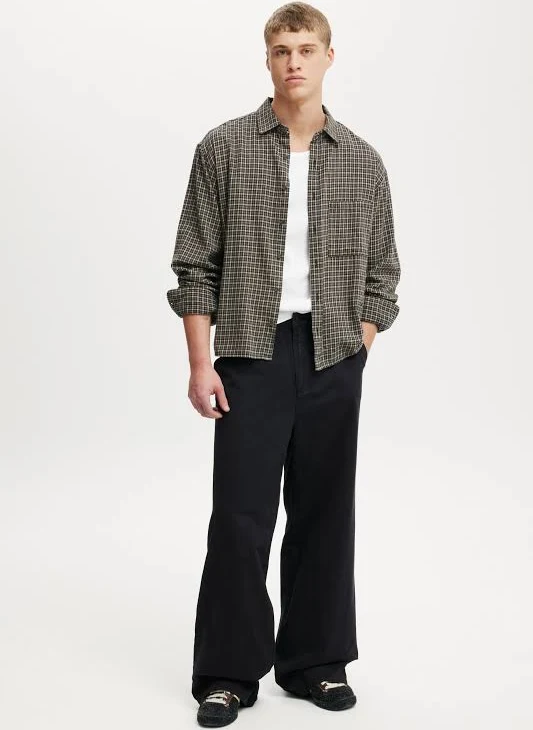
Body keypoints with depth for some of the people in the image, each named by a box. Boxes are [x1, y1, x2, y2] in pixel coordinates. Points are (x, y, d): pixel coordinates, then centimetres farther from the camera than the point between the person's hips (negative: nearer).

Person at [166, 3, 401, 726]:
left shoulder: (362, 161, 7)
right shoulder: (224, 148, 1)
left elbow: (381, 272, 11)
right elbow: (196, 265, 0)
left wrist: (356, 352, 1)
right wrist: (200, 361, -6)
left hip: (334, 358, 2)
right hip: (252, 350, -2)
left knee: (324, 514, 8)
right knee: (241, 514, -2)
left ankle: (315, 661, 21)